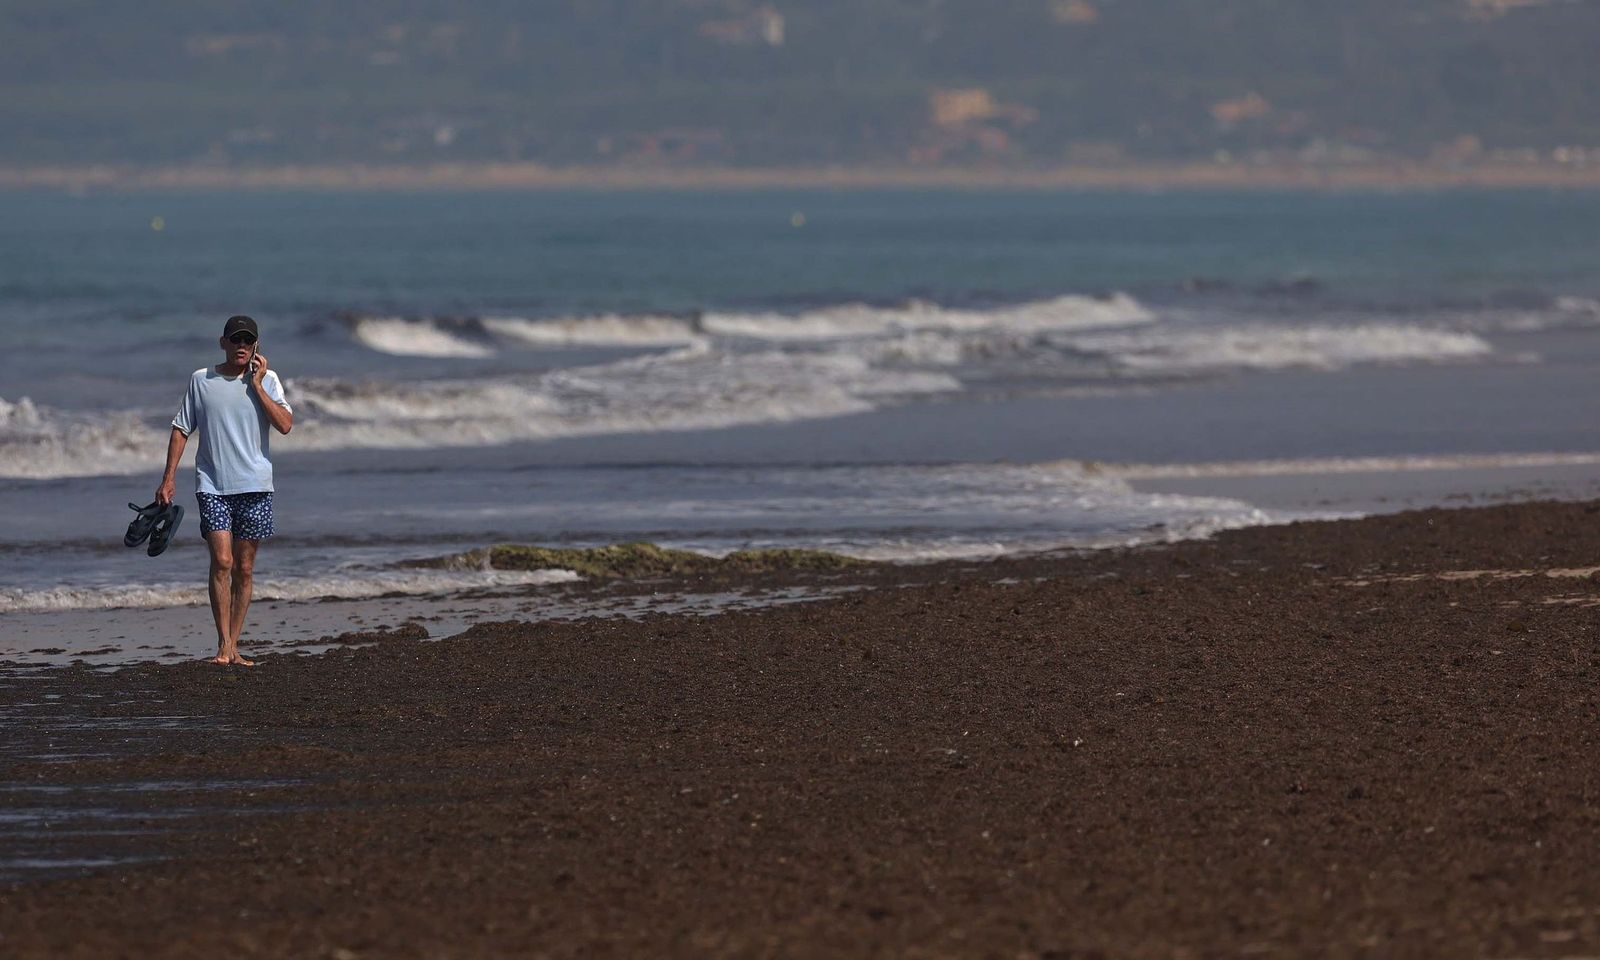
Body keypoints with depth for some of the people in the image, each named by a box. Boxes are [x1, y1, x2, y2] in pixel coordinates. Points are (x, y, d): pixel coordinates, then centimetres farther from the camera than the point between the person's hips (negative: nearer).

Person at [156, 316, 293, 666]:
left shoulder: (266, 380, 3)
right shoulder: (202, 380, 3)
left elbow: (285, 425, -9)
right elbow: (181, 429, 7)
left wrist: (256, 385, -10)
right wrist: (168, 478, 2)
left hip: (255, 484, 1)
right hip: (213, 486, -1)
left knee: (244, 568, 5)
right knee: (222, 562, -14)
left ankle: (234, 647, 13)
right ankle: (223, 645, -13)